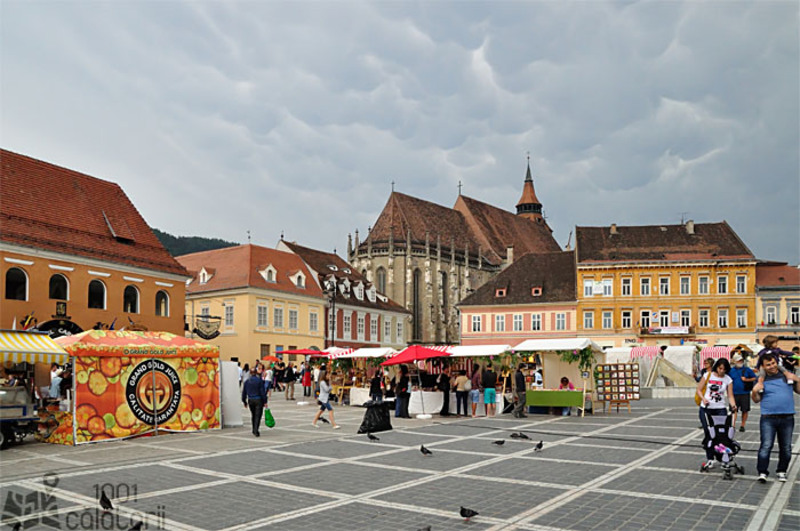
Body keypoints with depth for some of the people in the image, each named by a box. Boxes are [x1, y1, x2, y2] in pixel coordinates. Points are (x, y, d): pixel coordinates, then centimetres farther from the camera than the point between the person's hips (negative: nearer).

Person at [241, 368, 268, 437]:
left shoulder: (247, 381, 3)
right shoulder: (259, 381, -9)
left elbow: (244, 392, 7)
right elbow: (263, 392, -10)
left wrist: (244, 401, 17)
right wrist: (265, 401, -6)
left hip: (250, 400, 4)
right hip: (258, 400, -4)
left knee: (253, 415, 19)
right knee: (258, 416, -3)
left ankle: (254, 430, 28)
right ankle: (256, 431, -12)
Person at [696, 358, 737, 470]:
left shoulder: (728, 380, 2)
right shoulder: (708, 375, -1)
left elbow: (730, 395, -3)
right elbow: (699, 390, 2)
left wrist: (733, 405, -22)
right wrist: (703, 399, -16)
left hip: (721, 409, 0)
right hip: (706, 408, 0)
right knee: (708, 434, 3)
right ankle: (710, 459, 12)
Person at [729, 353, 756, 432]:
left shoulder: (747, 370, 3)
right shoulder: (731, 370, 5)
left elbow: (754, 378, 7)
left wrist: (747, 380, -10)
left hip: (745, 393, 0)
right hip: (734, 394, 0)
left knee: (745, 410, 5)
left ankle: (742, 425, 17)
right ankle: (733, 425, 3)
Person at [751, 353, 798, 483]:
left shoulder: (786, 375, 7)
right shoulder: (761, 379, 5)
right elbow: (757, 400, 8)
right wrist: (754, 391, -13)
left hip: (787, 418, 2)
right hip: (768, 418, -2)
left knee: (786, 448, 11)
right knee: (766, 446, -9)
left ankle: (781, 471, 25)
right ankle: (762, 472, -4)